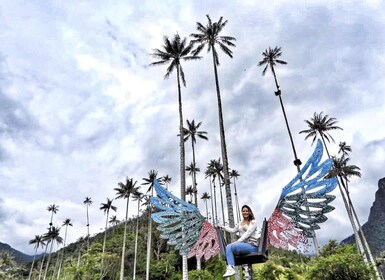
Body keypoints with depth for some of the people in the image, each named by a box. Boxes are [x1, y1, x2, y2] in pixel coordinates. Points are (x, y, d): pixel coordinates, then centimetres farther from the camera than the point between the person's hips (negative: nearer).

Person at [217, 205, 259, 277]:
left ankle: (231, 268, -19)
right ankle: (231, 268, -34)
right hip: (243, 244, 6)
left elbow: (247, 233, -11)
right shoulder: (240, 223, 22)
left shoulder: (253, 222, 1)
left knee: (230, 247, -25)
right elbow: (233, 230, 33)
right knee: (228, 247, -23)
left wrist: (238, 241, -20)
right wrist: (222, 226, 31)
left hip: (252, 245, -6)